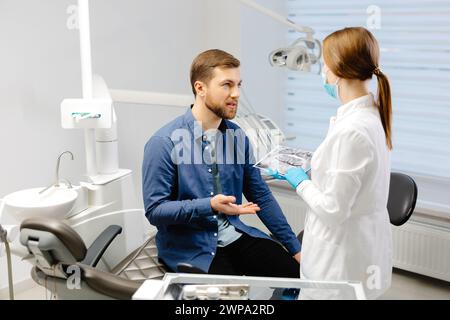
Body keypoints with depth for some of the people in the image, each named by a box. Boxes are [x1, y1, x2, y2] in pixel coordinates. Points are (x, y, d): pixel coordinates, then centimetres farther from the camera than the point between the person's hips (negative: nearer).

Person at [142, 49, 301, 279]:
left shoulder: (238, 137, 4)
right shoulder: (163, 143, -13)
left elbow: (260, 196, 11)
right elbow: (154, 210, -13)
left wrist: (294, 248, 9)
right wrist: (210, 206, -26)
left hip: (233, 234, 5)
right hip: (187, 247, -5)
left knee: (295, 272, -13)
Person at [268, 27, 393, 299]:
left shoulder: (352, 130, -28)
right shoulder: (370, 114, 2)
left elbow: (333, 209, -24)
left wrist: (300, 183, -8)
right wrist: (307, 174, 12)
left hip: (344, 261, -9)